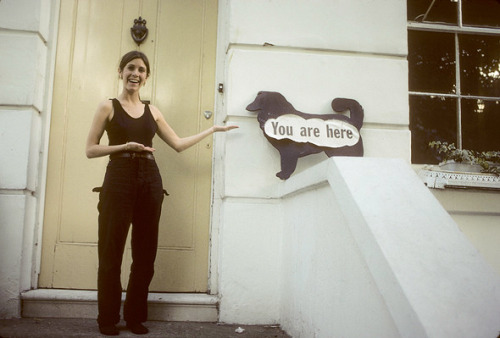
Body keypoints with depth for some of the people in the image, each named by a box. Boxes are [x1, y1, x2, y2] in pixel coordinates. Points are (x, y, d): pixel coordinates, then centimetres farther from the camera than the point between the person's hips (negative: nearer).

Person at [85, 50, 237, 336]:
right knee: (111, 251, -1)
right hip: (119, 179, -3)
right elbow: (90, 149, 0)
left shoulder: (152, 111, 15)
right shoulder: (108, 106, 4)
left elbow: (179, 144, 15)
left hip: (150, 181, 4)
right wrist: (125, 146, -13)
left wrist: (212, 129, 17)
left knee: (145, 252, 6)